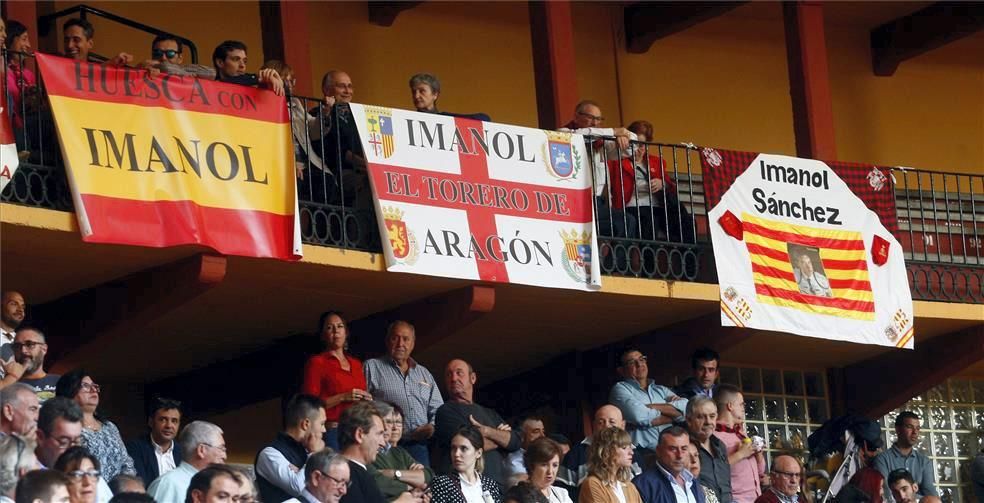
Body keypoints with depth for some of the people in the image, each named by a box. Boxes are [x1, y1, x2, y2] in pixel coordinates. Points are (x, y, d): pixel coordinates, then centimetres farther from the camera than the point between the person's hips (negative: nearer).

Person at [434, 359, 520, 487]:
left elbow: (515, 442, 11)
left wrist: (487, 431, -7)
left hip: (496, 481, 5)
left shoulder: (490, 414, 23)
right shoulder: (446, 411, 4)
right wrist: (499, 438, 8)